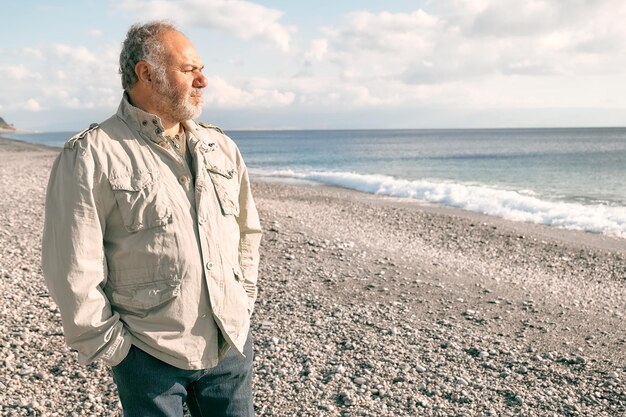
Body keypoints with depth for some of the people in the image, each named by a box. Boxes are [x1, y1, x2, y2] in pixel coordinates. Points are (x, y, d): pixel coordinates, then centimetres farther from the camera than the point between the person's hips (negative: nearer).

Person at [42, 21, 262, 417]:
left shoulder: (222, 148, 7)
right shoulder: (91, 157, -11)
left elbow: (248, 230, 16)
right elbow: (74, 272, -11)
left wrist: (243, 301, 12)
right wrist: (112, 346, -8)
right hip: (150, 355, -4)